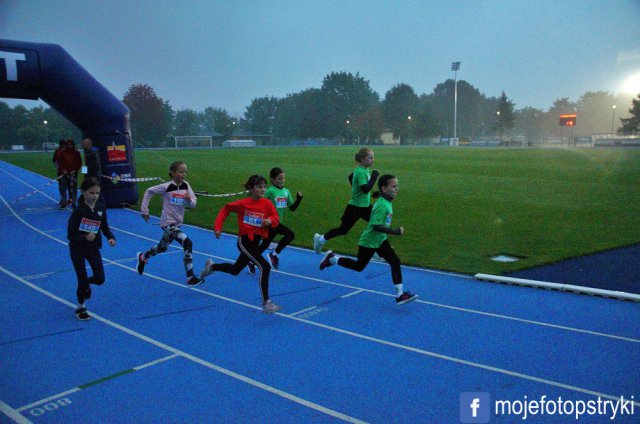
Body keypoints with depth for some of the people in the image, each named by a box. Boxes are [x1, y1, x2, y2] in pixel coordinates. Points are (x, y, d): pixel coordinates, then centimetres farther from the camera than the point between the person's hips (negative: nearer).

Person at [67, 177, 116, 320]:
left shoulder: (101, 210, -5)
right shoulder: (78, 211, -18)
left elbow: (105, 228, 7)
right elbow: (70, 234, -17)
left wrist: (111, 238, -13)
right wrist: (85, 237, -34)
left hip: (93, 247, 4)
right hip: (77, 249, -4)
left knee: (100, 278, -3)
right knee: (82, 279, 1)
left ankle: (86, 284, 34)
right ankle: (80, 308, 22)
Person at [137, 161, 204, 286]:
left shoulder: (185, 185, -2)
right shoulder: (166, 187, -16)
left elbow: (193, 204, -1)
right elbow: (149, 191, -4)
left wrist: (189, 200, -25)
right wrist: (144, 210, -3)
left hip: (177, 223, 7)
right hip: (168, 223, -7)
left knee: (162, 248, 26)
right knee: (187, 243, -23)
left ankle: (142, 257, 56)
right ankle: (190, 278, -17)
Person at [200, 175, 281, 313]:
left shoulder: (267, 203, -3)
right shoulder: (243, 203, -11)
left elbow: (276, 219, 2)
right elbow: (225, 209, 2)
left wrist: (270, 221, -21)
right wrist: (218, 227, -3)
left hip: (256, 241, 6)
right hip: (245, 240, -6)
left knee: (235, 270, 25)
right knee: (265, 267, -22)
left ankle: (211, 266, 52)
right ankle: (266, 303, -16)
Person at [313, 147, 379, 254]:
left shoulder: (365, 170, 4)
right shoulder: (360, 172, -24)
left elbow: (351, 177, 21)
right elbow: (366, 189, -33)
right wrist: (374, 176, -26)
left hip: (365, 205, 9)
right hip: (355, 207, -8)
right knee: (343, 229, 7)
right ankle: (320, 239, 26)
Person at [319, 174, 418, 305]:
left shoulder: (387, 202, 2)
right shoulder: (382, 205, -27)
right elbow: (376, 226, -33)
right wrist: (395, 231, -30)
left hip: (380, 240, 8)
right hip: (369, 241, -8)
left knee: (395, 262, -2)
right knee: (359, 266, 10)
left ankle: (400, 294, -1)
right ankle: (332, 258, 28)